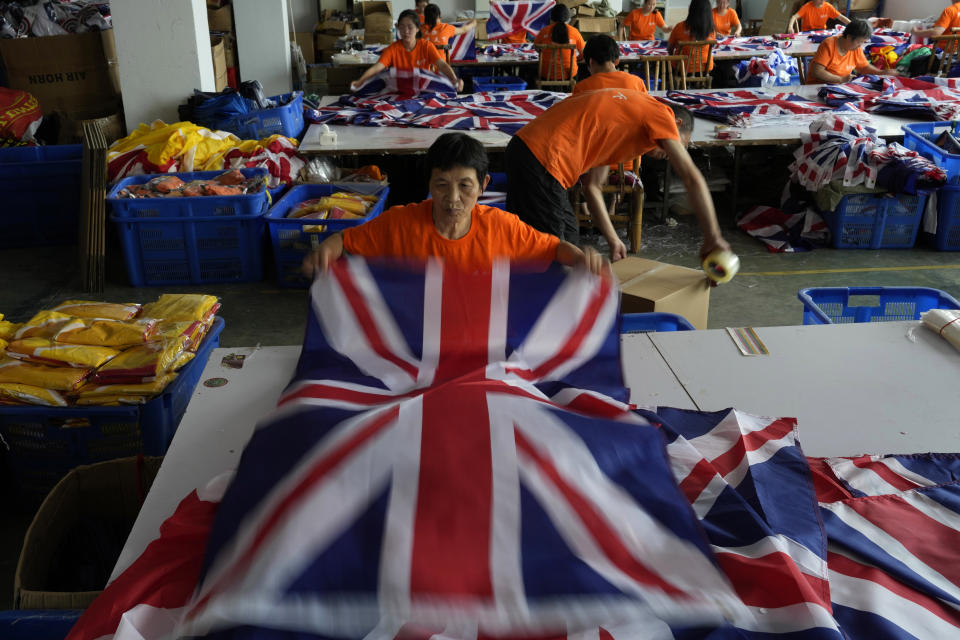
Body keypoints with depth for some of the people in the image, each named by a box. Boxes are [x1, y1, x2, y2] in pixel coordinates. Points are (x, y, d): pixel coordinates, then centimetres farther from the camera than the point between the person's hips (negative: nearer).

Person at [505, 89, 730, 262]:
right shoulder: (660, 113, 1)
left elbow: (592, 187, 25)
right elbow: (692, 178, -8)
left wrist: (613, 240, 21)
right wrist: (713, 237, -4)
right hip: (541, 160, -10)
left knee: (568, 238, 19)